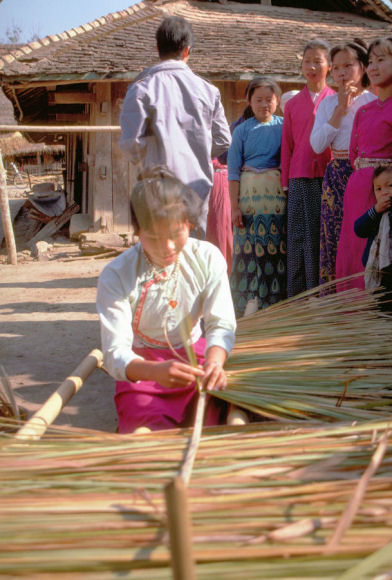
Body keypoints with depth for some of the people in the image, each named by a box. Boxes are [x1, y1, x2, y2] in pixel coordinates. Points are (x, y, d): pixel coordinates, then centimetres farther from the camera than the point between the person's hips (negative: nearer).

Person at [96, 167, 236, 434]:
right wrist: (156, 371, -48)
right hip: (141, 367, -3)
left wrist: (214, 362, -36)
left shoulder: (208, 258, -10)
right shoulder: (116, 276, -19)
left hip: (194, 354, 3)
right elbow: (115, 354, -25)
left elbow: (222, 324, -11)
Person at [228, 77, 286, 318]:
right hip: (250, 193, 0)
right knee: (250, 247, -1)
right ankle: (249, 304, 6)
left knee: (278, 248, 0)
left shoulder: (284, 126, 6)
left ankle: (277, 301, 9)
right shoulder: (242, 130, 5)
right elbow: (234, 170, 4)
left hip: (279, 194, 0)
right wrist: (234, 206, -2)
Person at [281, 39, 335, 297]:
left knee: (325, 237, -3)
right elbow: (287, 146, 12)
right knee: (299, 236, 1)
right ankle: (298, 296, 7)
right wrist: (286, 183, 6)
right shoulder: (293, 104, 12)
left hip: (329, 176, -1)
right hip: (300, 180, 1)